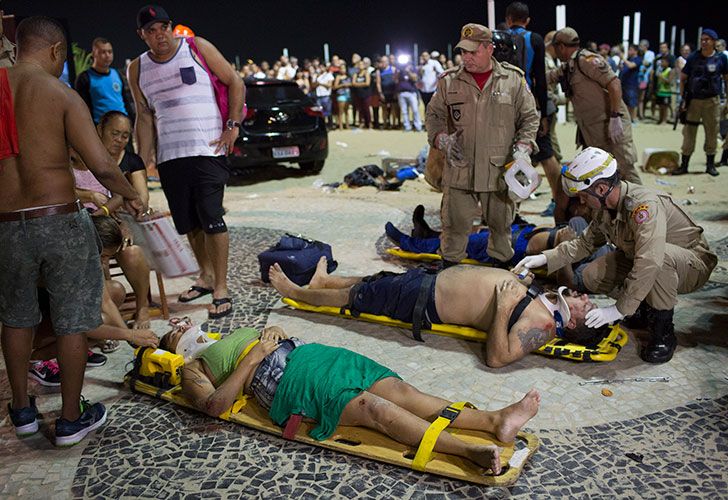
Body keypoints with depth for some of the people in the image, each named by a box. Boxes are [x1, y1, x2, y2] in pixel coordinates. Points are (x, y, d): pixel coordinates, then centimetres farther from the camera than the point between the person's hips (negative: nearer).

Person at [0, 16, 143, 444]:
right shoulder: (61, 94, -8)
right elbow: (102, 166, -15)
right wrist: (132, 196, 3)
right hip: (59, 221, -4)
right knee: (72, 321, 10)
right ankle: (72, 419, 20)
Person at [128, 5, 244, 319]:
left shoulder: (197, 48, 2)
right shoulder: (137, 69, 12)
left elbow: (235, 84, 4)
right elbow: (144, 116, 14)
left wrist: (233, 125, -7)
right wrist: (143, 161, 7)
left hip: (208, 150, -4)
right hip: (169, 155, 5)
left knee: (211, 217, -11)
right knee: (188, 222, 9)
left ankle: (221, 289, -5)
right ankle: (206, 276, 28)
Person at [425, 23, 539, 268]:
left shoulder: (514, 80, 2)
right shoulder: (449, 82, 3)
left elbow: (530, 118, 7)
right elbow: (434, 115, 10)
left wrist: (522, 148, -6)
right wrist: (443, 140, -8)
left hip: (500, 171, 0)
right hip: (459, 169, 0)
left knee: (501, 224, 12)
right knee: (455, 223, 6)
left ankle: (501, 265, 30)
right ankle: (449, 267, 22)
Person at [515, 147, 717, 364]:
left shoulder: (645, 205, -34)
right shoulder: (605, 206, -6)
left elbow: (649, 264, -42)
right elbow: (586, 242, 10)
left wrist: (619, 309, -37)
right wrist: (546, 258, -1)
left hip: (693, 263, -7)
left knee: (663, 256, -41)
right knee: (593, 276, -10)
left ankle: (664, 331, -21)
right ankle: (648, 306, 10)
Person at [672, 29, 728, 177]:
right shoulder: (693, 57, 0)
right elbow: (683, 78, 4)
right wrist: (683, 98, -3)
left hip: (712, 101, 0)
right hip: (693, 100, 0)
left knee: (712, 133, 7)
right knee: (688, 133, 3)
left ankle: (710, 164, 19)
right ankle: (684, 165, 10)